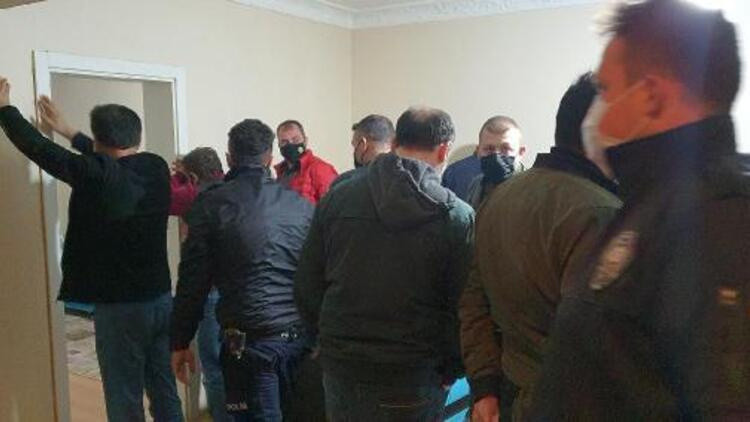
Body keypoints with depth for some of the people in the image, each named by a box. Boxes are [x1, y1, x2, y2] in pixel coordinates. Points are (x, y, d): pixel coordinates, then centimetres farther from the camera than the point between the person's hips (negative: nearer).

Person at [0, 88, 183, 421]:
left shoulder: (95, 175, -16)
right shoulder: (156, 168, 0)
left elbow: (38, 148, -4)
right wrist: (65, 129, 30)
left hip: (120, 307, -6)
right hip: (161, 299, 6)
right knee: (164, 392, 16)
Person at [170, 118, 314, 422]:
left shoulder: (211, 204, -3)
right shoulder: (301, 204, 5)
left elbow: (193, 280, -3)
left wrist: (180, 342, 7)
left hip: (249, 342, -3)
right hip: (300, 337, 4)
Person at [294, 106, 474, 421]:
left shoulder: (337, 198, -2)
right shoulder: (457, 216, -11)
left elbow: (307, 288, 1)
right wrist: (451, 370, 6)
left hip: (341, 371, 3)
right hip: (414, 379, -2)